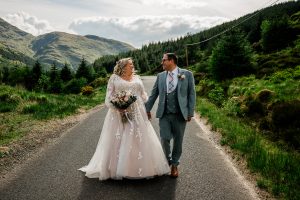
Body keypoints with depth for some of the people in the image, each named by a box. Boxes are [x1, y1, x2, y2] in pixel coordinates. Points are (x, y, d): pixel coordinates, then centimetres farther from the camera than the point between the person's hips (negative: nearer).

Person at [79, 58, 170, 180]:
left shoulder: (137, 78, 17)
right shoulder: (114, 78, 6)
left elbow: (143, 95, 17)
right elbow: (109, 95, 0)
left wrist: (147, 108, 1)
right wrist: (117, 107, -16)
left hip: (136, 114, 3)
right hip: (119, 113, -3)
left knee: (139, 140, 2)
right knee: (117, 141, -1)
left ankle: (141, 168, 12)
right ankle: (115, 169, 10)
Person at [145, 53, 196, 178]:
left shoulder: (187, 74, -1)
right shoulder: (160, 76, 6)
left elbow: (191, 94, 0)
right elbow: (153, 94, 12)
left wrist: (190, 112, -4)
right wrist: (147, 109, 13)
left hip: (180, 115, -1)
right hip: (164, 115, 2)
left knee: (178, 141, 8)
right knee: (164, 140, -3)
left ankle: (174, 165, 30)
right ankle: (167, 162, 25)